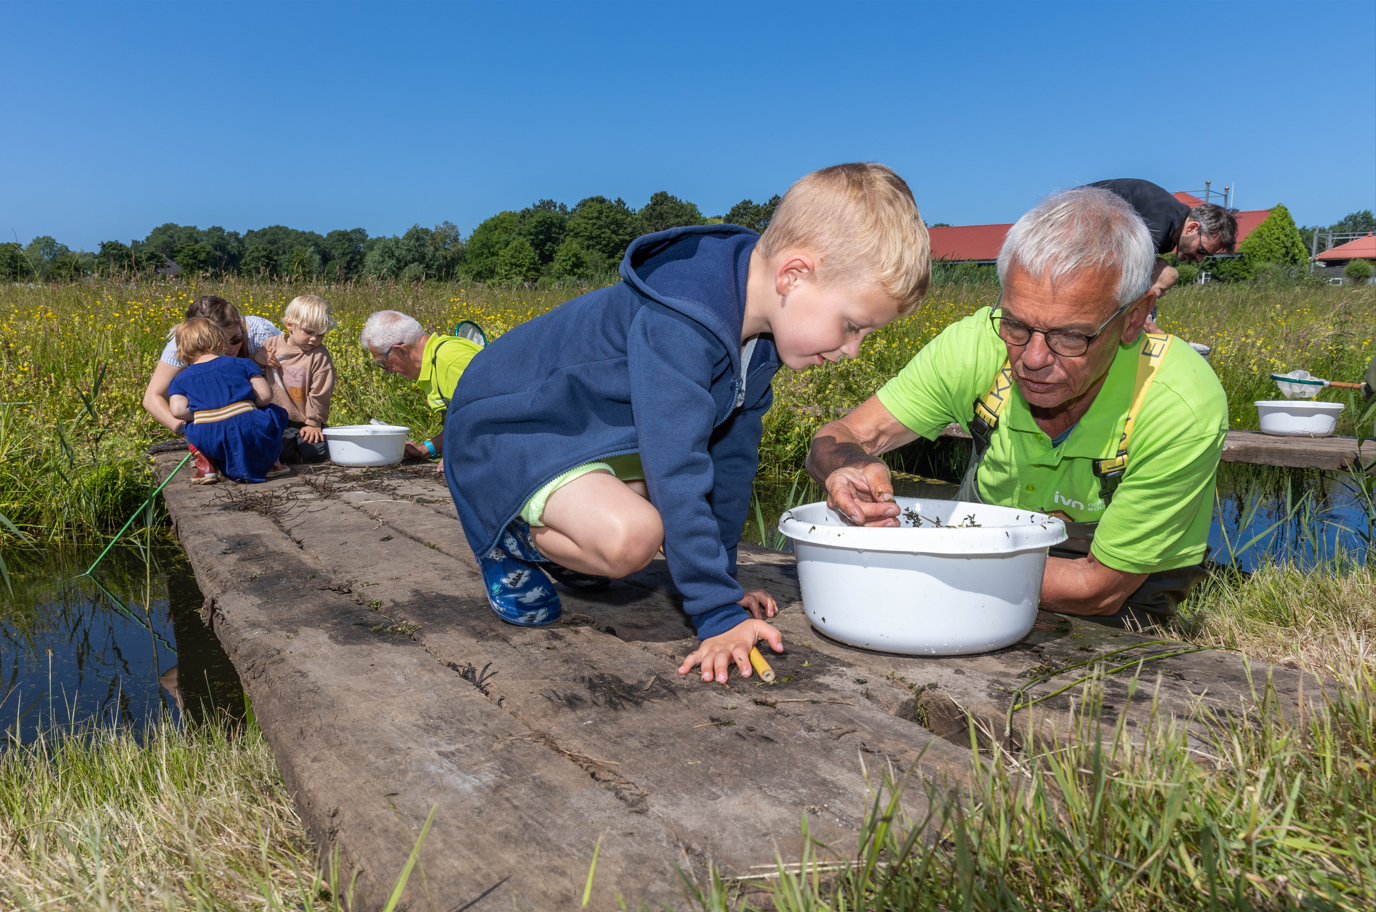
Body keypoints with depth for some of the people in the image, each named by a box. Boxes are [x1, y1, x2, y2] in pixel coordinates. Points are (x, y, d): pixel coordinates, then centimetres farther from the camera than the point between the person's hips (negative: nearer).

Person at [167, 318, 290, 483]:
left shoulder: (181, 379, 14)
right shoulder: (241, 364, 11)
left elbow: (177, 410, -2)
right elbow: (265, 396, 4)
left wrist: (201, 416, 16)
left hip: (208, 443, 2)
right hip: (249, 431, -2)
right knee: (278, 413, 25)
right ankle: (264, 465, 15)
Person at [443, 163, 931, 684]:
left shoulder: (758, 328, -4)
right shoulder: (680, 326, -33)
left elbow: (730, 455, 5)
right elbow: (677, 475, -33)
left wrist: (722, 580, 8)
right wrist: (719, 614, -30)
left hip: (597, 431, 9)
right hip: (508, 424, -9)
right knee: (631, 536, -32)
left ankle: (557, 545, 14)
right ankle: (516, 539, -3)